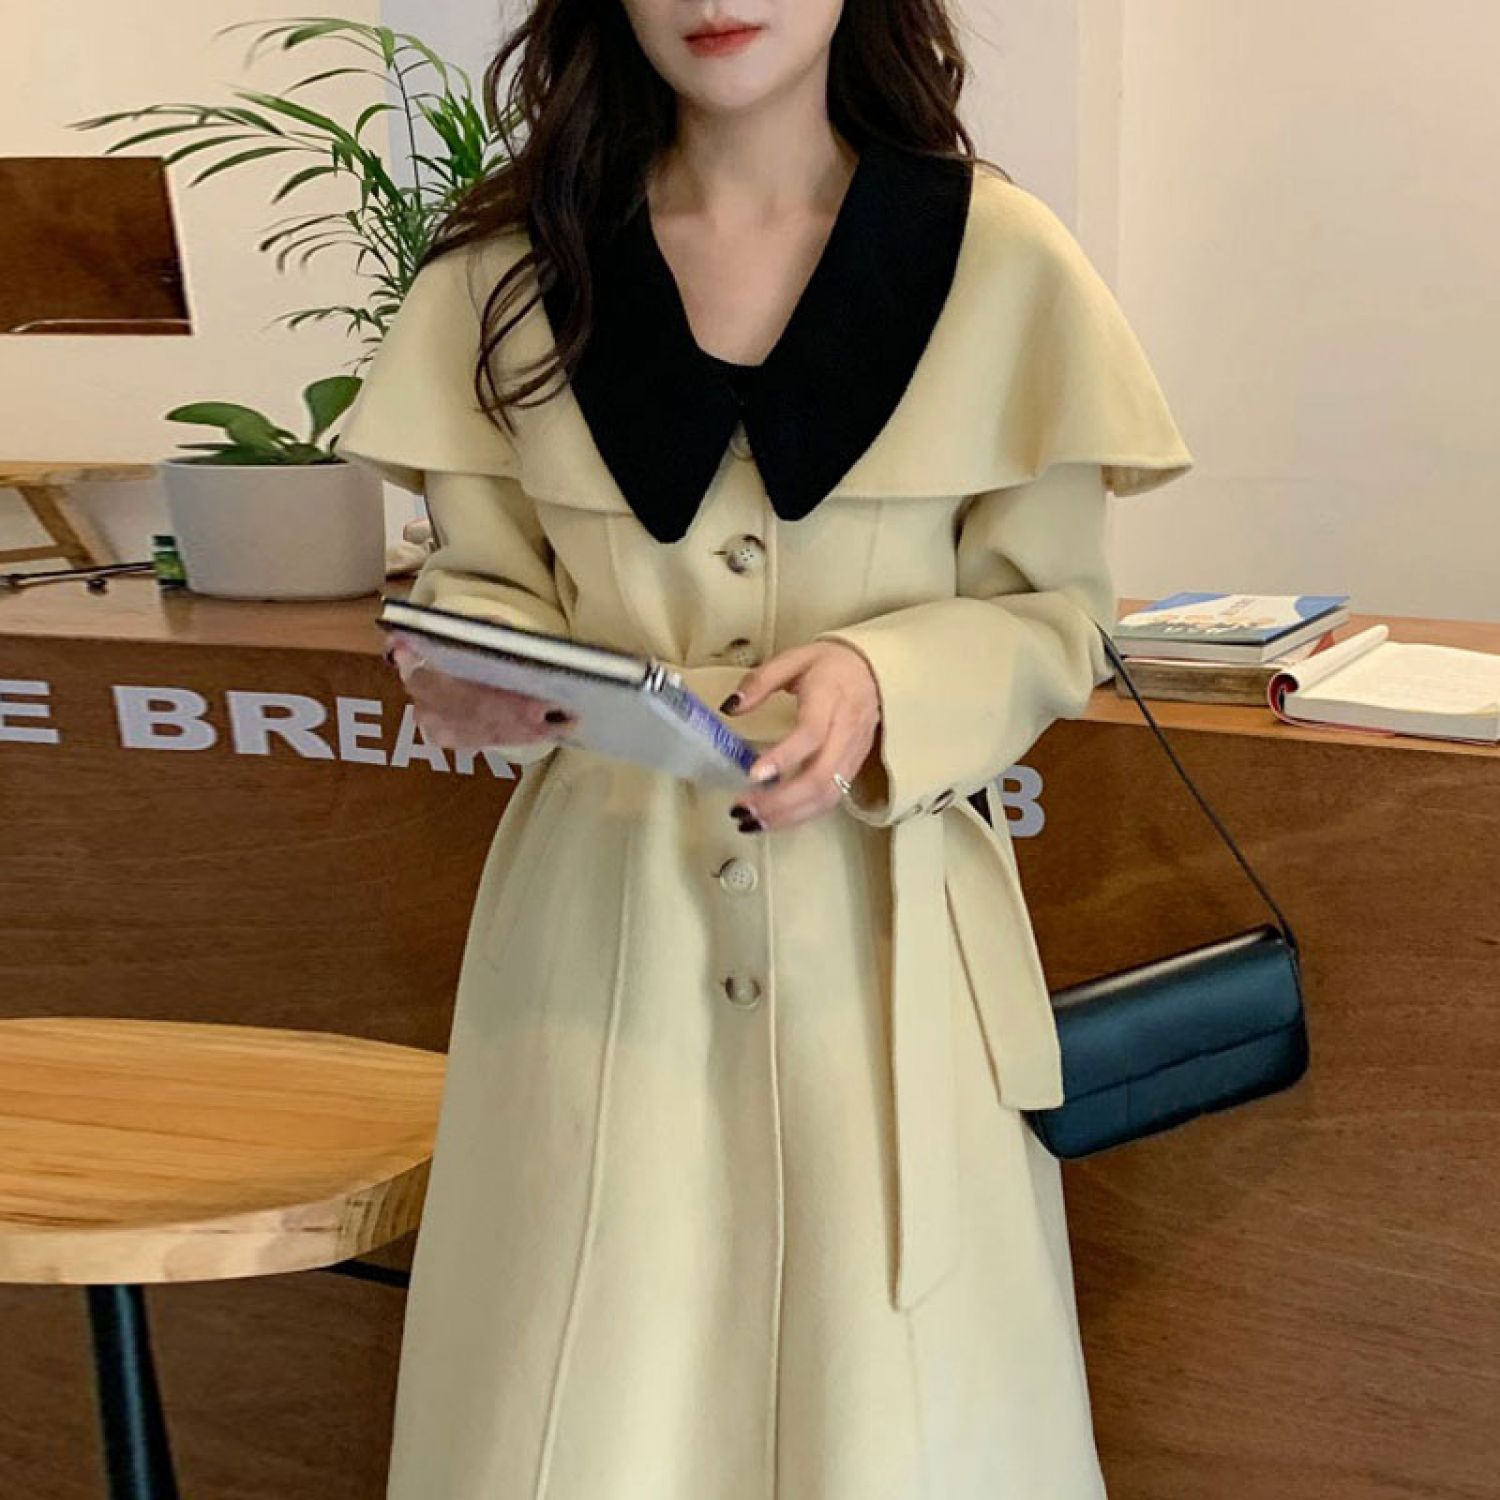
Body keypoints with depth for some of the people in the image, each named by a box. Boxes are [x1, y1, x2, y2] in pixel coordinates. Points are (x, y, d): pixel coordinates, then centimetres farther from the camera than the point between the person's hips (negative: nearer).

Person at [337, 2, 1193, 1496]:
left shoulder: (997, 253, -1)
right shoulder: (513, 261, 4)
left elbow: (1050, 613, 3)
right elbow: (480, 576, 10)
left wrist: (883, 679, -17)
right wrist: (466, 683, -13)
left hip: (886, 919, -1)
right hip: (602, 902, 1)